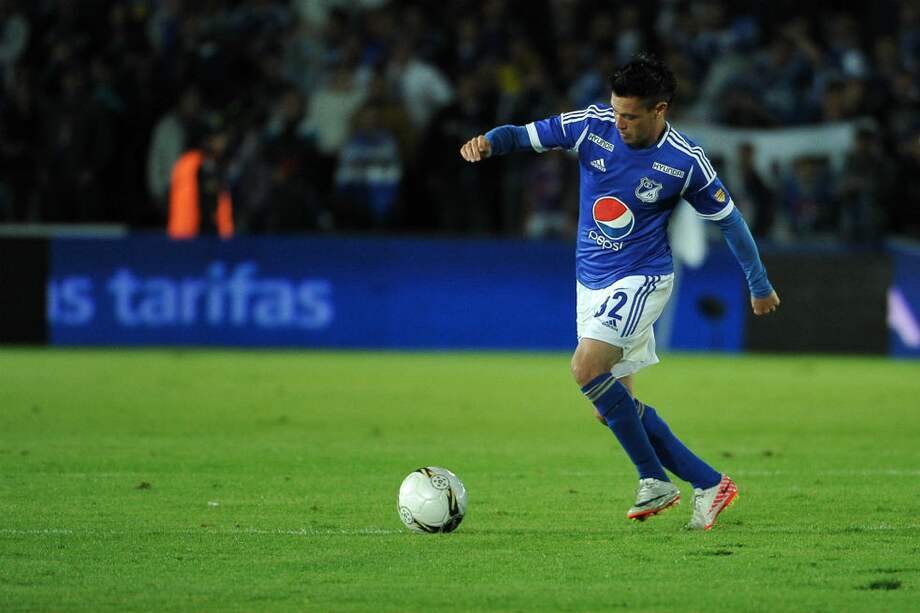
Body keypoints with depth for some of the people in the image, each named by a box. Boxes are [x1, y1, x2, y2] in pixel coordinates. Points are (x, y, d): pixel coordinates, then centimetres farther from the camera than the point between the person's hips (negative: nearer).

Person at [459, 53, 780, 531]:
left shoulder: (685, 162, -14)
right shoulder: (593, 124, -7)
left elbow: (728, 219, -1)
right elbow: (524, 135, -2)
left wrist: (760, 287, 8)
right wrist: (489, 142, -26)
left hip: (640, 279, -6)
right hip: (591, 281, 6)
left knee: (587, 368, -26)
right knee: (614, 407, 5)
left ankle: (655, 479, -13)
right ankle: (708, 483, 14)